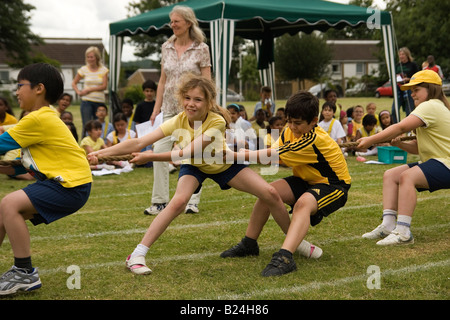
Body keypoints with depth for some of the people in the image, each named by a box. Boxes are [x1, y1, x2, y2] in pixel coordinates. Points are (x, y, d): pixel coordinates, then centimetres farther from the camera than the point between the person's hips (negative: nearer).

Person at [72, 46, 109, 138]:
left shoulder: (103, 70, 4)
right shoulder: (83, 69, 5)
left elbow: (104, 86, -4)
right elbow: (74, 83, 14)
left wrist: (89, 90, -10)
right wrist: (79, 92, -3)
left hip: (100, 101, 1)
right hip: (86, 101, -1)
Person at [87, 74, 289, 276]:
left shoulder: (217, 122, -35)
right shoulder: (179, 121, -29)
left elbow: (189, 152, -41)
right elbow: (138, 143, -35)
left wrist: (151, 157, -45)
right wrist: (100, 153, -43)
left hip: (224, 164, 0)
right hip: (194, 167, 0)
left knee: (270, 194, -10)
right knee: (178, 202, -29)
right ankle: (137, 255, -23)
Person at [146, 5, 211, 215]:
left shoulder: (201, 49, -3)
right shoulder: (166, 48, 9)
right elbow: (162, 81, 13)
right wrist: (156, 108, 8)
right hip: (170, 108, 4)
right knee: (159, 150, -6)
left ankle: (193, 201, 12)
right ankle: (160, 201, 2)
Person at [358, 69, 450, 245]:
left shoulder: (431, 106, -14)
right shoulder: (428, 108, 20)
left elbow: (401, 127, -23)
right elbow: (418, 147, 16)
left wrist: (371, 140, -19)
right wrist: (398, 143, -2)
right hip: (433, 162, 11)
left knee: (407, 176, -32)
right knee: (390, 175, 1)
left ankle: (403, 232, -32)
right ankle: (388, 224, -9)